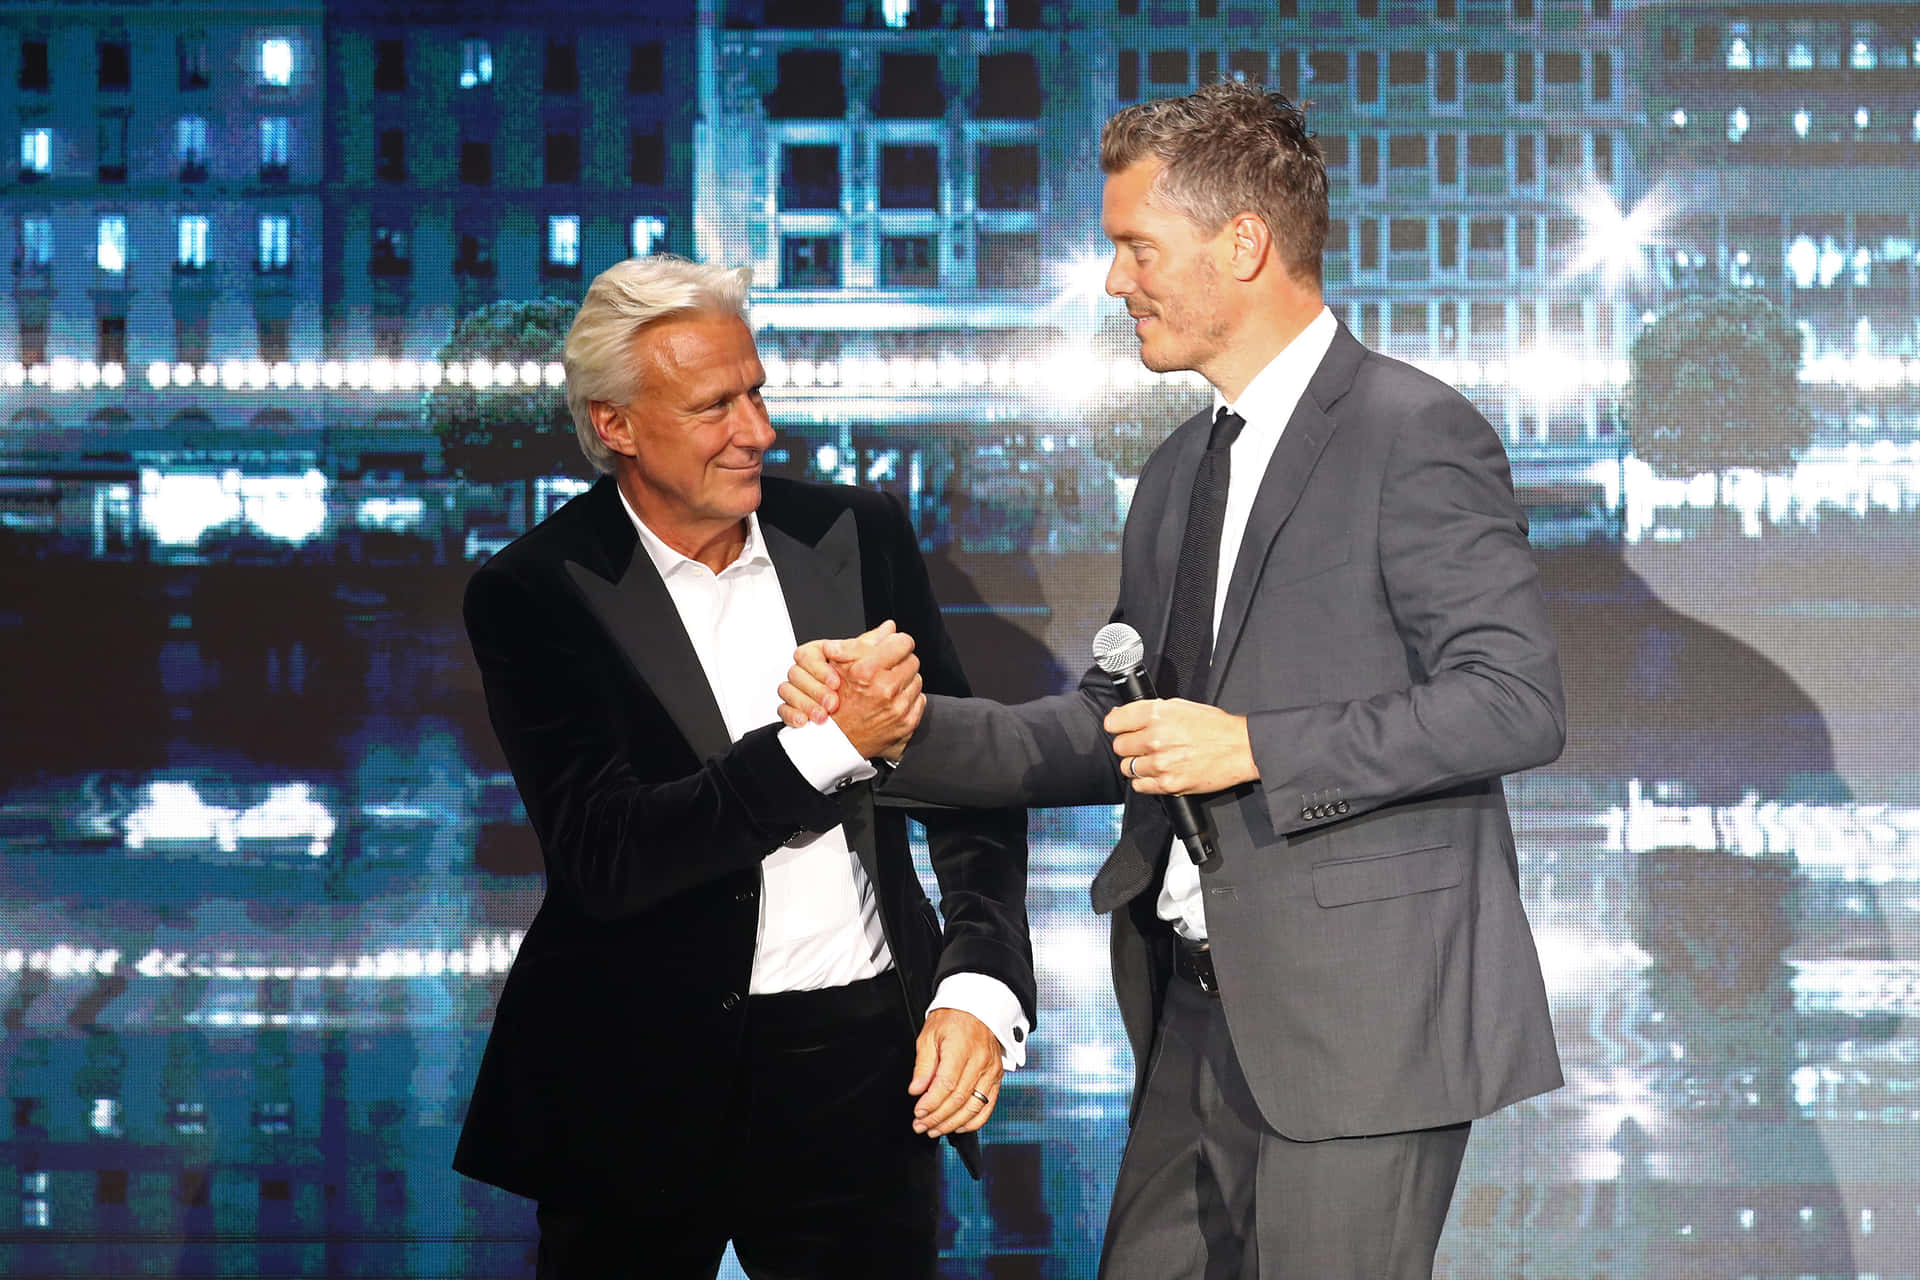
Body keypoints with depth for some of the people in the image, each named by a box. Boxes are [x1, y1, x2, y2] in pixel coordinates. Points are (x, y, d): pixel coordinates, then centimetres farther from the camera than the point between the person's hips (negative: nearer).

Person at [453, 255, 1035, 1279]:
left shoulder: (860, 535, 3)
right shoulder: (536, 592, -8)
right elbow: (604, 856, -18)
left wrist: (979, 988, -9)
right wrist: (827, 746, -24)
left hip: (863, 1066, 3)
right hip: (645, 1082, -2)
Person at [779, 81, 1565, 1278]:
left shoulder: (1415, 433, -9)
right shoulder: (1180, 472, 18)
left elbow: (1517, 702, -15)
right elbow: (1113, 731, 19)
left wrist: (1255, 749, -18)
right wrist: (906, 720, 5)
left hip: (1360, 1004, -8)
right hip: (1201, 1011, 8)